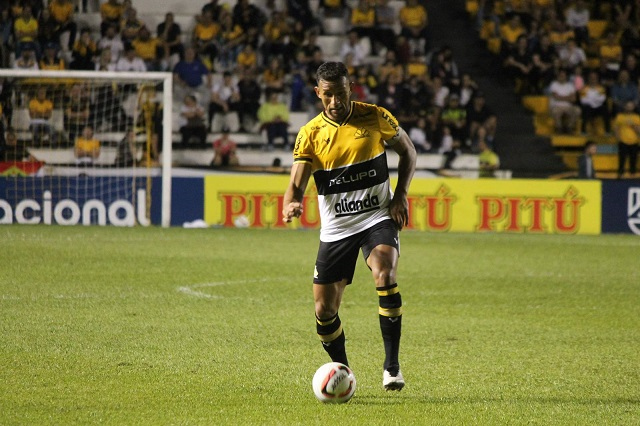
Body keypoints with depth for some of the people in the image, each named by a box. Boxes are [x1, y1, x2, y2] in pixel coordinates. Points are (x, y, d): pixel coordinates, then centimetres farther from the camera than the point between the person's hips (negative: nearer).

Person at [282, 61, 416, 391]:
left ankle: (391, 364, -23)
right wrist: (291, 204, -35)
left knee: (384, 275, -30)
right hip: (335, 228, 2)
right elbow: (296, 183, -11)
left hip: (378, 218, -2)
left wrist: (400, 196, -3)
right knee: (324, 310, 2)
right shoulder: (310, 134, -4)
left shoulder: (375, 117, -4)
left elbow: (407, 151, 10)